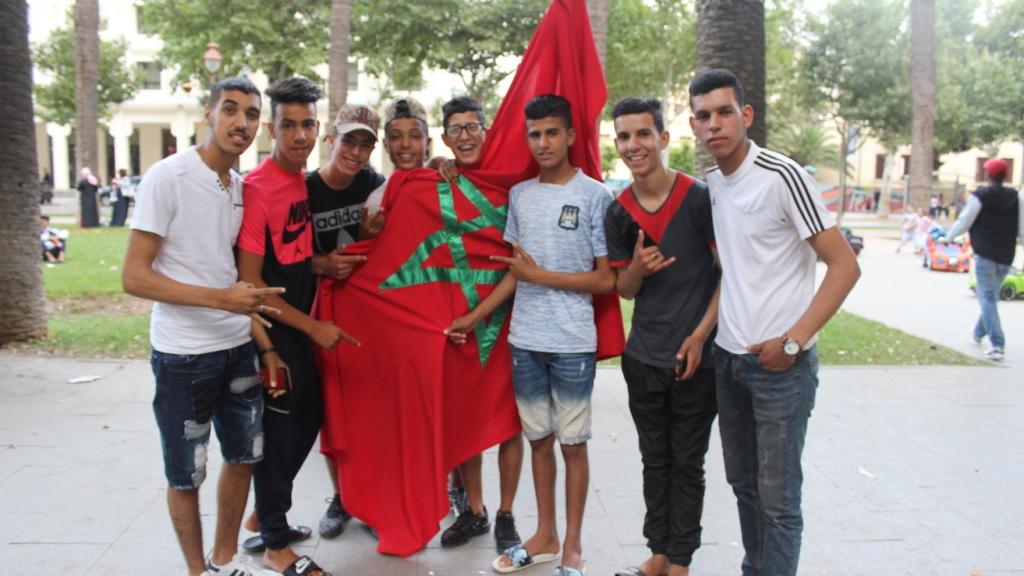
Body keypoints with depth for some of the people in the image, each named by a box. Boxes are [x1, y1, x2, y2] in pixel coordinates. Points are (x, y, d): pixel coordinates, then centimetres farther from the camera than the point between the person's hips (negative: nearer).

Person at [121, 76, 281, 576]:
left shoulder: (242, 186, 6)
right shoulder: (167, 177, -14)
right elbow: (134, 277, -17)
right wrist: (220, 298, -25)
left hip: (238, 349, 7)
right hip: (183, 356, -6)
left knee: (244, 456, 16)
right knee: (186, 474, 8)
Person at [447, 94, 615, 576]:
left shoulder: (595, 195, -6)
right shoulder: (520, 194, 9)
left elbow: (606, 279, -8)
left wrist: (540, 276, -12)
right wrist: (476, 316, 11)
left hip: (573, 343, -4)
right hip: (525, 340, 5)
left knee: (572, 442, 6)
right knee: (538, 439, 14)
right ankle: (545, 536, 30)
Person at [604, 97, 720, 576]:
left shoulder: (699, 198, -11)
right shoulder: (618, 213, 2)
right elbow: (624, 289, 8)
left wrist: (700, 335, -14)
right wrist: (637, 268, -15)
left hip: (696, 357, -4)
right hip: (643, 356, 4)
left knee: (687, 463, 8)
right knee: (655, 459, 15)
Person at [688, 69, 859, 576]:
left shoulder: (781, 177, -14)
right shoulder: (709, 184, 7)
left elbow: (845, 266, -15)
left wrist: (793, 341, -19)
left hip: (781, 362, -7)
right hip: (727, 358, 7)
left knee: (777, 497, 0)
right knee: (743, 483, 18)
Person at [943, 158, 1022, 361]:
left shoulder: (980, 196, -9)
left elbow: (963, 223, -4)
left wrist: (949, 236, 14)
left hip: (985, 255, -5)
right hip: (1006, 257, 5)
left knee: (988, 299, -6)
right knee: (991, 296, 23)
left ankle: (997, 345, -15)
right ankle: (979, 332, 42)